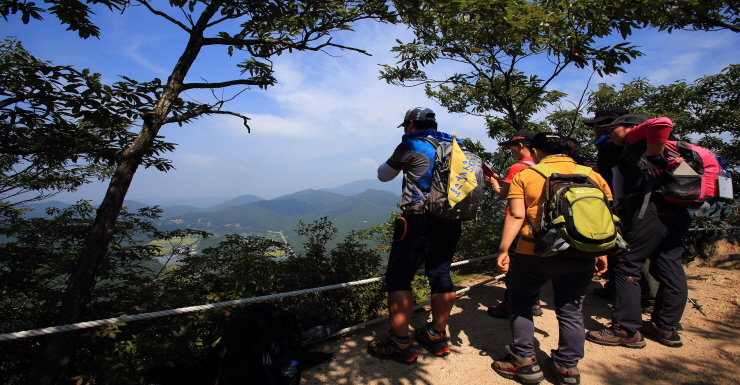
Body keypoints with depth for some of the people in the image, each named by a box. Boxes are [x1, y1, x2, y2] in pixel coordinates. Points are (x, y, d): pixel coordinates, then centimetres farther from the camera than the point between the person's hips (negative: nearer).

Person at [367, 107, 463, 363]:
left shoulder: (411, 145, -5)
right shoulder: (453, 146, 12)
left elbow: (383, 175, 4)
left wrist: (397, 162, 24)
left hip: (419, 221, -7)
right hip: (451, 223, 7)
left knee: (398, 278, 1)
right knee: (441, 276, 14)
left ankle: (399, 344, 4)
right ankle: (437, 336, 26)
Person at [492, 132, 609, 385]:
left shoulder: (525, 176, 0)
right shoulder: (593, 176, 10)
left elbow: (516, 216, -10)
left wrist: (503, 250, -8)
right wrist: (602, 253, 13)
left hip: (535, 252, -3)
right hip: (581, 257, 4)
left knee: (519, 302, 16)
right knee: (570, 310, 18)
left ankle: (525, 362, 20)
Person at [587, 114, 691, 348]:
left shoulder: (636, 136, 3)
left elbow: (662, 123, -18)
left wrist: (655, 161, -13)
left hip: (651, 209, -10)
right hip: (677, 212, 10)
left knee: (626, 267, -6)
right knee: (669, 269, 13)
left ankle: (627, 330, -1)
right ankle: (666, 328, 23)